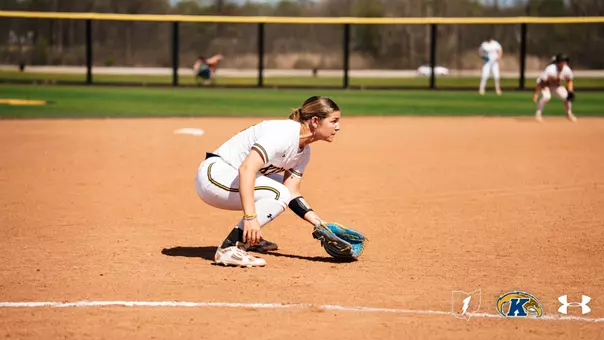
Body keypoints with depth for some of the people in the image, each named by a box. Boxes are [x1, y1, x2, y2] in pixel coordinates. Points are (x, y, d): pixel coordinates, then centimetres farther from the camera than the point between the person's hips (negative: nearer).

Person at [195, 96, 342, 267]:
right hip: (213, 174, -10)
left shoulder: (304, 151, 7)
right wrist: (250, 217, -40)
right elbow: (246, 169, -34)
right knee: (278, 193, -24)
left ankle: (250, 238, 18)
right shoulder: (283, 132, -23)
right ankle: (229, 249, -24)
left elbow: (292, 193, 6)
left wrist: (320, 224, -4)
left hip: (230, 175, 10)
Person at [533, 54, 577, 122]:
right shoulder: (550, 70, -35)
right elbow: (541, 82, -29)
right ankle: (538, 113, -13)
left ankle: (569, 114, 15)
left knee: (566, 96, -12)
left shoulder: (567, 70, -21)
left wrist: (570, 92, -15)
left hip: (556, 85, 4)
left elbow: (569, 81, -2)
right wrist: (536, 93, -30)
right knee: (546, 96, -32)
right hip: (545, 84, -4)